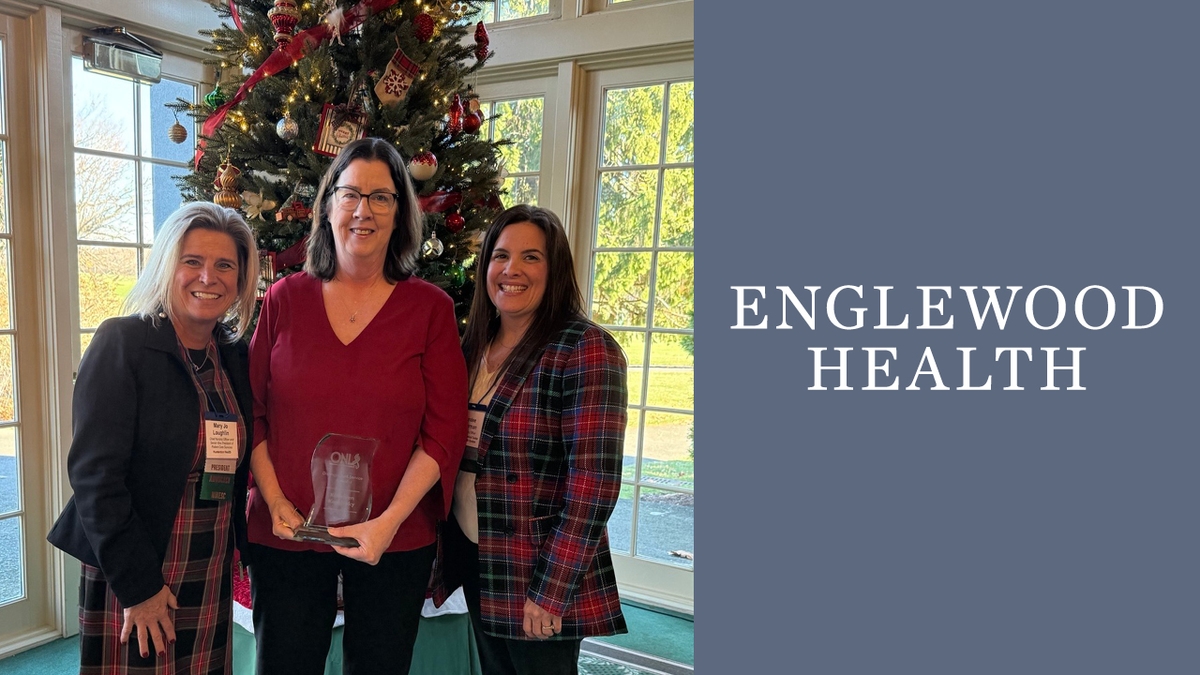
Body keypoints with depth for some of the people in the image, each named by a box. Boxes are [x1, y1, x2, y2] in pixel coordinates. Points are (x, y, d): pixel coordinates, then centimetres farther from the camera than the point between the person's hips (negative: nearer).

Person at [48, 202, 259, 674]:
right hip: (128, 581, -5)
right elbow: (94, 473, -15)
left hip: (213, 580, 5)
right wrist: (138, 584, -15)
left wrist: (237, 552, 4)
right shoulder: (122, 343, -11)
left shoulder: (235, 356, 6)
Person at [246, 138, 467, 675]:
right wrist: (274, 501, -8)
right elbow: (253, 411, 4)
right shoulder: (284, 299, 0)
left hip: (395, 540, -1)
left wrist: (390, 520, -15)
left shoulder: (430, 308, -5)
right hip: (287, 532, 1)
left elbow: (445, 430, -7)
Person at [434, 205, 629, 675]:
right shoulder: (474, 346, 4)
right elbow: (454, 453, 11)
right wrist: (443, 554, 5)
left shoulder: (586, 350, -17)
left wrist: (551, 589, -19)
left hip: (539, 581, -6)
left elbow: (594, 482, -20)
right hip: (474, 561, 6)